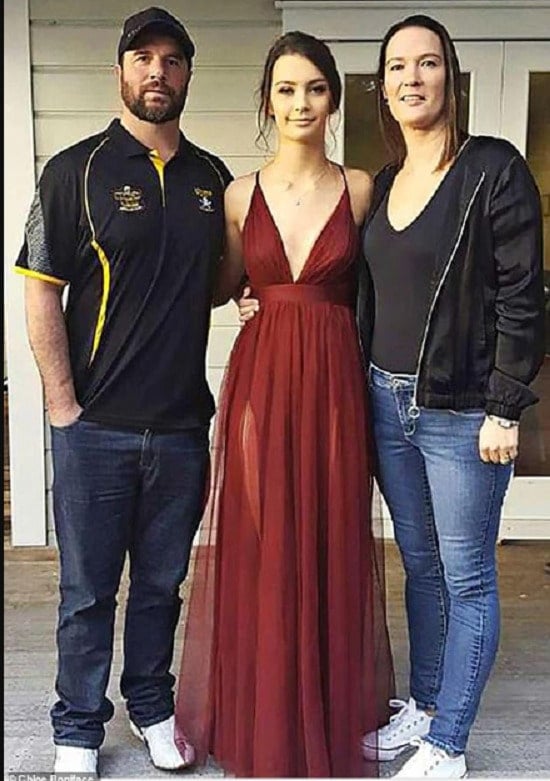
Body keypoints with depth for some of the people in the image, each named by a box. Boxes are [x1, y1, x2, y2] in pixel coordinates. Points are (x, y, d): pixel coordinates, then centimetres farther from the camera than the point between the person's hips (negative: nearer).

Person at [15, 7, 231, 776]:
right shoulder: (76, 171, -3)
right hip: (96, 426, -3)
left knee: (162, 582, 16)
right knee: (88, 590, 9)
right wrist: (64, 407, -10)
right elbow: (41, 296, -6)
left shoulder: (213, 178, 9)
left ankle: (152, 705, 36)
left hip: (183, 424, 3)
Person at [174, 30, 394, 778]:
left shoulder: (360, 189, 1)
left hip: (334, 378, -1)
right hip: (260, 377, 1)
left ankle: (331, 709, 29)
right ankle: (261, 715, 27)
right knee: (260, 544, 7)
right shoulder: (240, 195, 4)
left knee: (331, 540, 8)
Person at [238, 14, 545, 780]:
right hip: (388, 400, 6)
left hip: (463, 412, -6)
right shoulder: (383, 183, 11)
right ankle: (424, 704, 34)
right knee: (419, 563, 17)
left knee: (466, 577, 5)